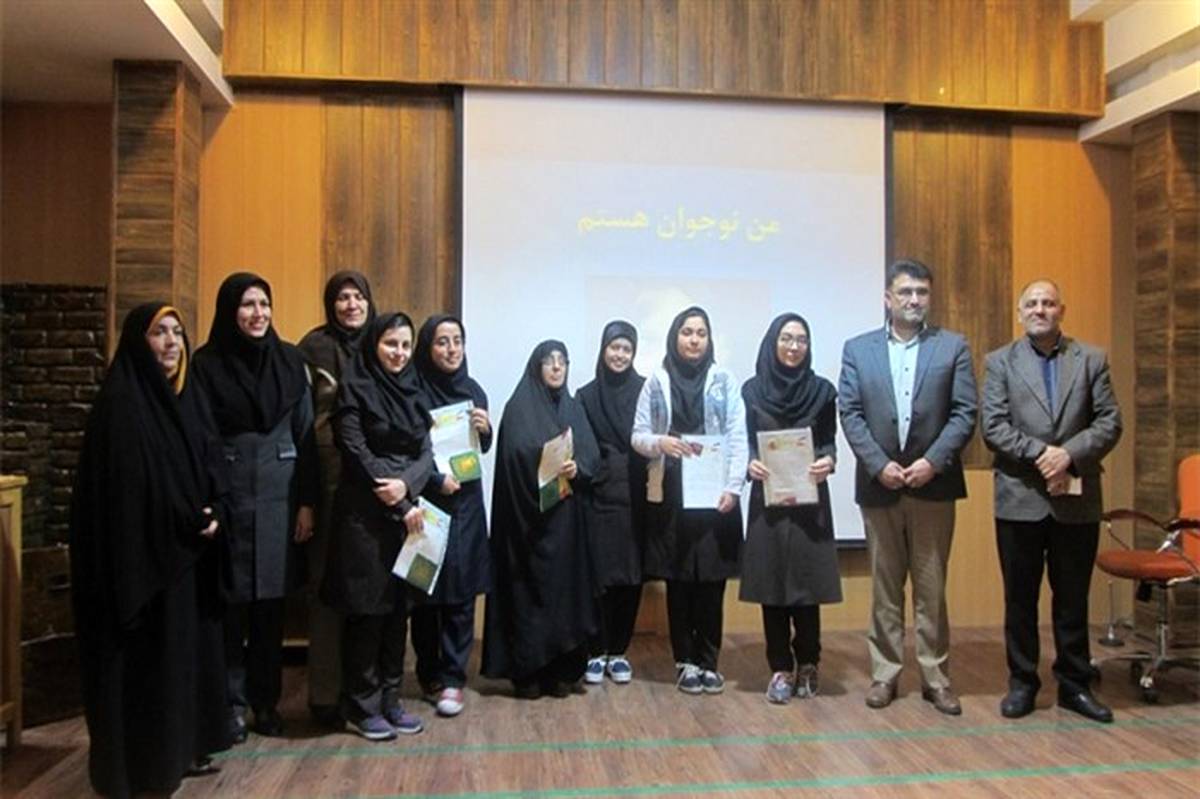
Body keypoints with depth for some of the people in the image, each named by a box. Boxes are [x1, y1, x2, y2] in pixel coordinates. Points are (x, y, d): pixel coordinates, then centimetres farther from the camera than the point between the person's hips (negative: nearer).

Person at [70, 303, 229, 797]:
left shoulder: (188, 397, 10)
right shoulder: (119, 403, -13)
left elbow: (211, 465, 12)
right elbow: (118, 485, -18)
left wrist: (214, 514, -5)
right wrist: (187, 525, -16)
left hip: (187, 551, 8)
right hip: (142, 552, -8)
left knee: (189, 647, 13)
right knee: (146, 656, 1)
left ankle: (182, 749, 27)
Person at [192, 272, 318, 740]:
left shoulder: (289, 360, 4)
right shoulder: (207, 363, -2)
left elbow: (305, 433, 4)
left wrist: (307, 501, 1)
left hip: (279, 495, 2)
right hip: (228, 494, -2)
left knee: (271, 603, 10)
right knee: (232, 604, 4)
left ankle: (266, 701, 24)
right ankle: (233, 703, 20)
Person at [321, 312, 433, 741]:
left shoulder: (411, 391, 13)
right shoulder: (355, 388, -4)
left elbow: (426, 453, 6)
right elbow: (356, 452, -10)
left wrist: (406, 485, -15)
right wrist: (399, 506, -12)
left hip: (409, 511, 6)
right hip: (364, 514, -5)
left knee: (398, 606, 10)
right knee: (366, 608, 0)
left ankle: (390, 700, 21)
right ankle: (362, 706, 14)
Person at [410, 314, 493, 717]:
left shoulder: (472, 389, 9)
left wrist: (485, 430, -6)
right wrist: (435, 479, -19)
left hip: (466, 504, 4)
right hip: (426, 503, -4)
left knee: (462, 593, 2)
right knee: (426, 592, 3)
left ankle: (452, 678, 11)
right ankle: (430, 675, 18)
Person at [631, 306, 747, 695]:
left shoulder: (724, 381, 3)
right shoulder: (656, 382, 5)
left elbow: (738, 437, -1)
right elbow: (637, 435, 4)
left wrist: (733, 487, -10)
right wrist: (660, 442, -17)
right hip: (670, 495, 0)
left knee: (712, 581, 3)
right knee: (678, 581, 5)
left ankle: (709, 661, 17)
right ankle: (685, 661, 18)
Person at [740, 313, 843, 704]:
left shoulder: (822, 390, 3)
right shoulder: (753, 389, 3)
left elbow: (829, 441, 3)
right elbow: (744, 442, 4)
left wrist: (828, 460, -17)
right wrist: (750, 463, -16)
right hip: (767, 497, 0)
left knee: (807, 581, 3)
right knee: (772, 583, 2)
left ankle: (807, 664, 20)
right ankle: (781, 669, 12)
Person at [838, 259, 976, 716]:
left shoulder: (953, 347, 5)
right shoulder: (857, 349, 6)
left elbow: (965, 413, -1)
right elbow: (850, 414, -1)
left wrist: (932, 461, -13)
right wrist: (879, 464, -12)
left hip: (933, 483, 0)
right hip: (878, 484, 1)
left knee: (932, 588, 6)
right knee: (885, 587, 9)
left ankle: (935, 677, 17)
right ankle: (885, 673, 18)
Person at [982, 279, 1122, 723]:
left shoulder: (1091, 360, 8)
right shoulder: (1000, 362, 4)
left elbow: (1110, 423, 0)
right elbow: (993, 427, -4)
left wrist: (1069, 454, -15)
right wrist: (1040, 454, -16)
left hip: (1077, 500, 1)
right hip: (1020, 499, -1)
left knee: (1073, 598, 11)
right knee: (1019, 598, 8)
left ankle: (1074, 685, 24)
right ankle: (1022, 683, 20)